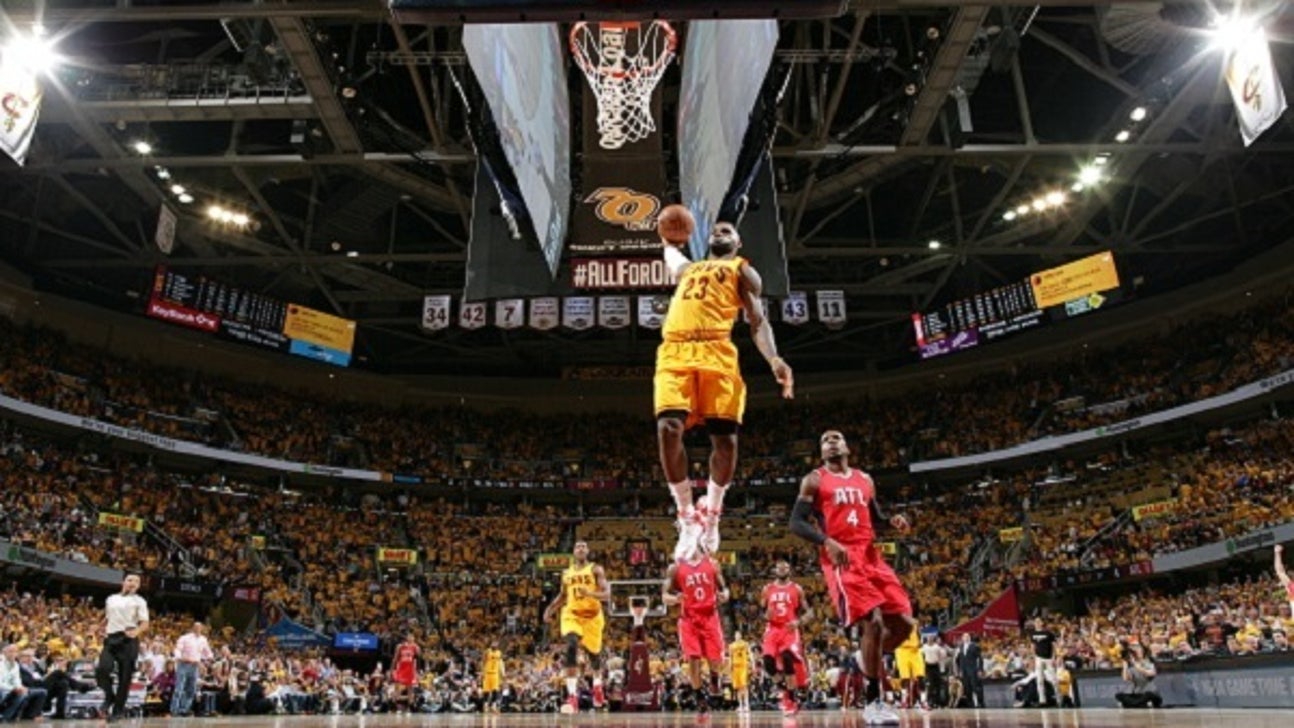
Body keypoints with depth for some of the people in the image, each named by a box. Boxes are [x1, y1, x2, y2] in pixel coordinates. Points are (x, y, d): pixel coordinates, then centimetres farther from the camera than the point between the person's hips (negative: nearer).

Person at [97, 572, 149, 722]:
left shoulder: (139, 601, 5)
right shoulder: (111, 599, 17)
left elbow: (145, 624, -3)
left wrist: (136, 632, -23)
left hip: (128, 640, -3)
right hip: (111, 639, 3)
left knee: (125, 676, -1)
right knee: (102, 669, -18)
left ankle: (118, 710, 12)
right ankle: (109, 697, 8)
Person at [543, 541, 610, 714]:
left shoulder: (596, 569, -4)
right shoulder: (567, 572, 8)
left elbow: (607, 594, -13)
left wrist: (590, 593, -31)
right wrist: (551, 608, 8)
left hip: (592, 616, -1)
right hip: (571, 615, 1)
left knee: (594, 654, 15)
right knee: (571, 648, -26)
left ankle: (597, 686, 48)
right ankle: (572, 696, -28)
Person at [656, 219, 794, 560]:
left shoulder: (742, 270, 21)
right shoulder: (687, 268, 35)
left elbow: (757, 321, 7)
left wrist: (774, 359, -7)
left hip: (716, 351, -3)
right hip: (675, 352, 3)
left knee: (725, 437, -9)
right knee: (668, 428, -18)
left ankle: (711, 510, 16)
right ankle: (687, 514, -2)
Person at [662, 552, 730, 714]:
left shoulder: (712, 563, 3)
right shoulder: (675, 567, -2)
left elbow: (723, 588, 10)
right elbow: (664, 596, -2)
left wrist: (724, 595, -14)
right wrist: (675, 599, -24)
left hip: (710, 616, 1)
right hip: (689, 619, -1)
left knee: (716, 658, 1)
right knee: (693, 659, -9)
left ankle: (714, 679, 37)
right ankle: (699, 697, 9)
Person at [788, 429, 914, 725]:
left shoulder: (865, 480, 20)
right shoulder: (814, 480, 4)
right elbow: (796, 523, -4)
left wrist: (892, 520, 2)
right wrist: (826, 542, -20)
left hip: (871, 556, 6)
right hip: (840, 560, -6)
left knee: (904, 623, 0)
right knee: (873, 622, -20)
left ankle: (869, 664, 26)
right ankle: (873, 703, -7)